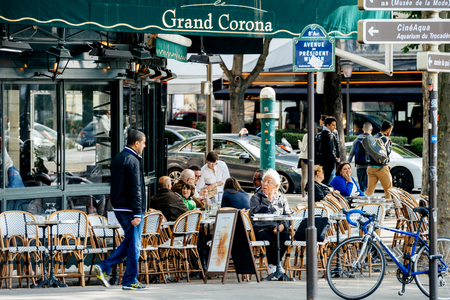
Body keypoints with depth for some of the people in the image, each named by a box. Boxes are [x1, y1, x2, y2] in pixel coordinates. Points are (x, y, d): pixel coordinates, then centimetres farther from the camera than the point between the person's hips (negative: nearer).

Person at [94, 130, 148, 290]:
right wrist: (137, 214, -19)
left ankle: (104, 268, 8)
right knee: (133, 244, 0)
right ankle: (130, 281, 6)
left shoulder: (117, 159, 13)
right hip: (129, 209, -9)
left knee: (129, 242, 18)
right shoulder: (132, 161, -16)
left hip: (118, 207, 9)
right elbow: (135, 189, -19)